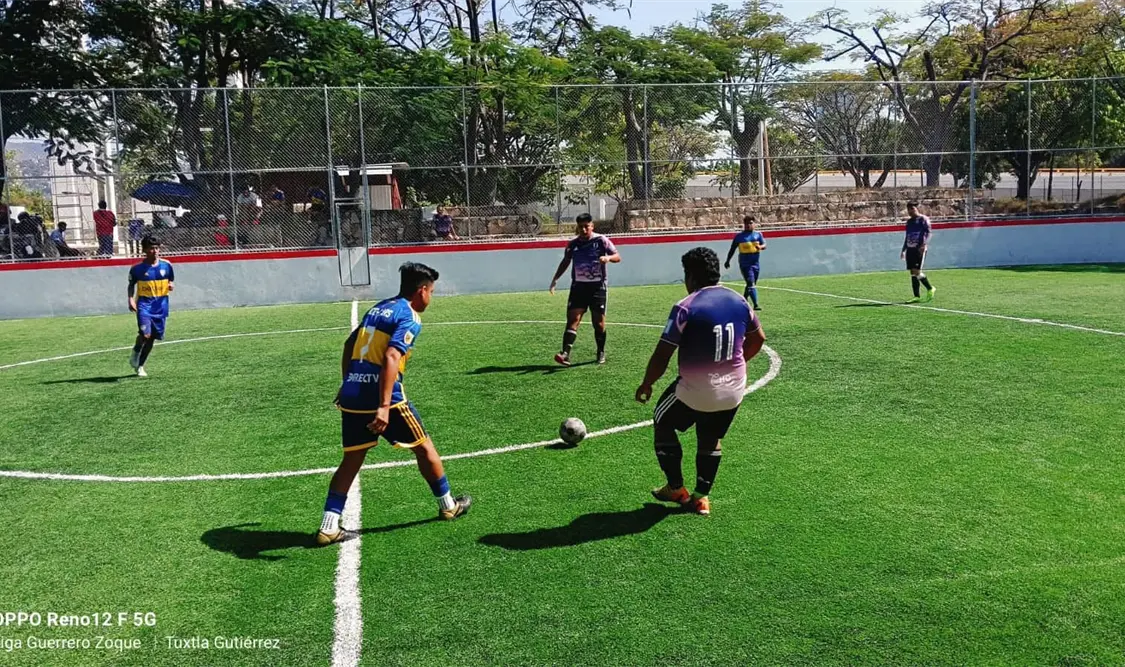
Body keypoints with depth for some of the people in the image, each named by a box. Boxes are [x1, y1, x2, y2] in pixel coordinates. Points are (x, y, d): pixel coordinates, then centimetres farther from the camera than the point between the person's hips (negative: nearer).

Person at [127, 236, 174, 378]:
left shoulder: (166, 265, 1)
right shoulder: (137, 268, -4)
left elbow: (172, 280, 14)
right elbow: (131, 285, 9)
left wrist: (172, 285, -9)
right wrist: (131, 299, -5)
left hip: (161, 305, 3)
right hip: (144, 304, -3)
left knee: (152, 337, 8)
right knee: (145, 334, -21)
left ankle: (140, 366, 25)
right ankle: (135, 354, 10)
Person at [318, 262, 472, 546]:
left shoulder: (378, 308, 16)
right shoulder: (409, 318, -9)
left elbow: (349, 345, 23)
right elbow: (391, 358, -23)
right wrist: (384, 407, -28)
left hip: (351, 395, 7)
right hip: (381, 397, -7)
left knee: (352, 459, 13)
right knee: (423, 447, 12)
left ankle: (329, 527, 9)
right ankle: (448, 506, 26)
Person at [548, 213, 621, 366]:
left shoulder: (601, 240, -3)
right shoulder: (573, 244, 6)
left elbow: (617, 257, -3)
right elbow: (565, 261, 19)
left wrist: (608, 257, -25)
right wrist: (555, 279, 10)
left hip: (598, 286, -2)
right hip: (578, 286, 2)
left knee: (599, 321, 3)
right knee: (572, 319, -9)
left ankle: (601, 353, 19)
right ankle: (565, 353, -17)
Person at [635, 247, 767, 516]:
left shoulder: (685, 308, -17)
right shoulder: (739, 301, 2)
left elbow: (662, 355, -14)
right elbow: (758, 338, 16)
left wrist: (646, 384, 1)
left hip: (694, 392, -5)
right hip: (733, 392, 5)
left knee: (662, 424, 20)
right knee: (710, 441, 24)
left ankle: (676, 489, 24)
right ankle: (702, 497, 25)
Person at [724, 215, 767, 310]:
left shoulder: (758, 234, 7)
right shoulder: (739, 236, 1)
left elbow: (764, 245, -1)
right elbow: (732, 249, 8)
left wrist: (760, 247, -25)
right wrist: (728, 261, 8)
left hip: (755, 263, 4)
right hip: (744, 264, -4)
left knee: (751, 284, 14)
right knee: (751, 284, -14)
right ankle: (755, 305, -20)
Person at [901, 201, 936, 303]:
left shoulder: (923, 219, -1)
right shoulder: (909, 221, 20)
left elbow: (928, 232, -10)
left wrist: (924, 245, -24)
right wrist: (903, 250, 24)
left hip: (920, 249, -7)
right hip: (910, 249, 7)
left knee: (916, 271, -15)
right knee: (912, 273, 3)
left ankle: (930, 289, 5)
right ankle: (917, 296, 6)